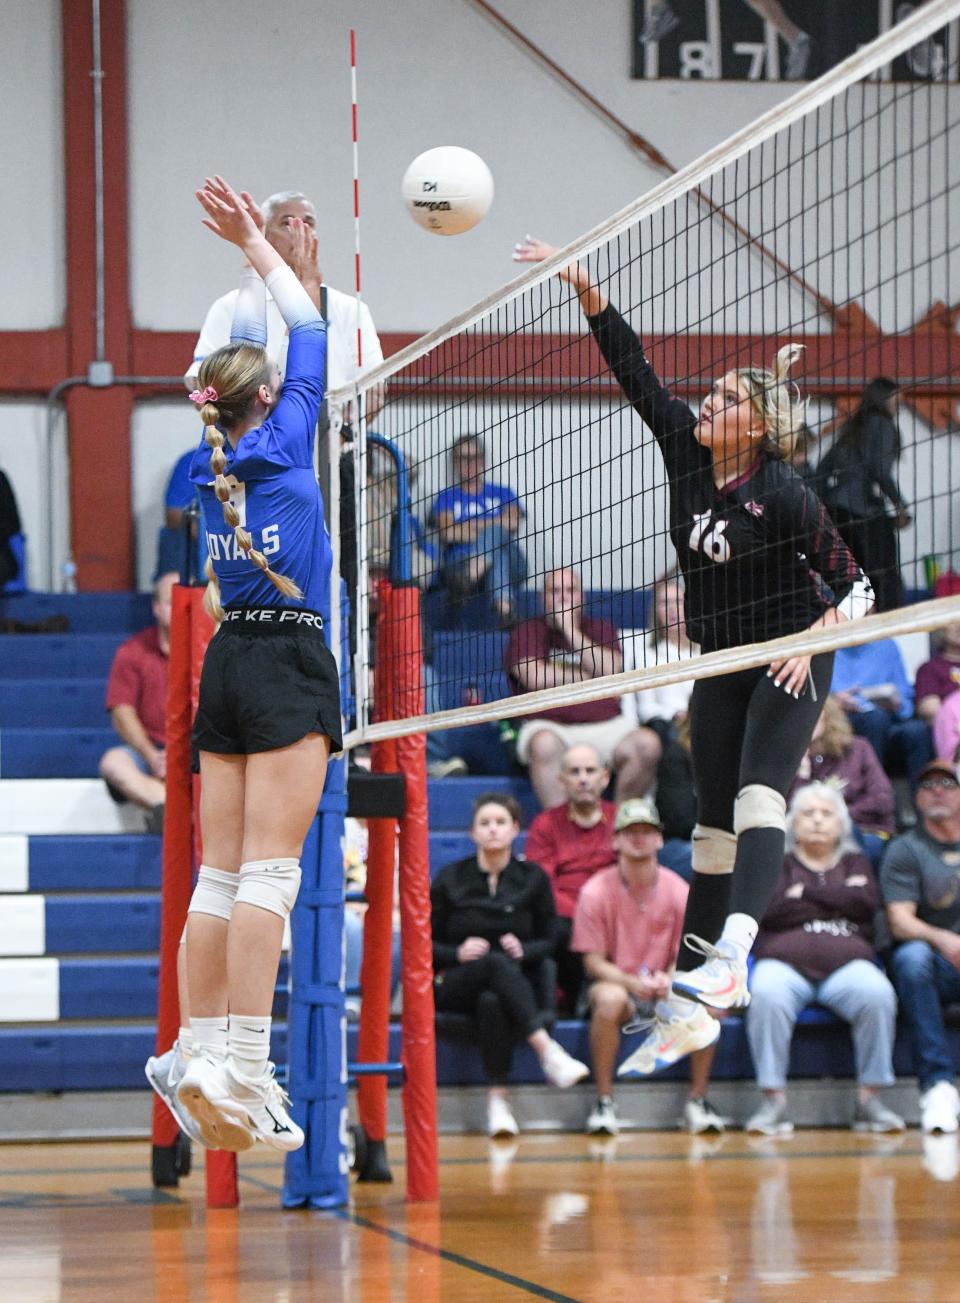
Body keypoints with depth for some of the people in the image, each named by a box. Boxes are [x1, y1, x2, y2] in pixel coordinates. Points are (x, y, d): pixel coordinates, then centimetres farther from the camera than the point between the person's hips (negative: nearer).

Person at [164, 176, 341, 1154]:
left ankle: (209, 1056, 0)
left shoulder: (209, 459, 10)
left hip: (227, 661, 7)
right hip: (287, 666, -7)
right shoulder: (282, 440, -5)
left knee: (221, 873, 3)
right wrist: (257, 247, 17)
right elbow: (308, 332, 8)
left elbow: (247, 351, 25)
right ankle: (240, 1067, -21)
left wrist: (264, 253, 33)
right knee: (269, 870, -13)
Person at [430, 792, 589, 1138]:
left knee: (492, 1002, -39)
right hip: (453, 986, -1)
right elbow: (425, 943, 6)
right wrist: (458, 953, -15)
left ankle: (498, 1098, -39)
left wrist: (524, 950, -12)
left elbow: (548, 941, 10)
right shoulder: (450, 879, 5)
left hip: (513, 986, 1)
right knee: (496, 963, -38)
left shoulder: (533, 879, 8)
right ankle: (548, 1051, -47)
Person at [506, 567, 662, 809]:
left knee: (648, 744, -26)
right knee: (545, 744, -39)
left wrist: (571, 631, -1)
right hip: (549, 724, -3)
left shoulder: (601, 630, 20)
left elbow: (610, 670, -1)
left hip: (605, 723, 3)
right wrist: (583, 675, 3)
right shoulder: (528, 632, 12)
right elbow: (535, 678, -7)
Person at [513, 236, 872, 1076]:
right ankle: (690, 1005, 9)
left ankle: (731, 956, -46)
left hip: (790, 663, -7)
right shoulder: (686, 450, -2)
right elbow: (635, 371, -4)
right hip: (721, 667, 7)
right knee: (713, 827, 7)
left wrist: (817, 636, -28)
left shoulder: (783, 494, -18)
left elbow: (852, 584, -13)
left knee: (758, 796, -27)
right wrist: (587, 291, -11)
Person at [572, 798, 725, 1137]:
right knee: (610, 999, -39)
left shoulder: (678, 891, -2)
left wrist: (668, 979, -22)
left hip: (663, 989, 2)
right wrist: (632, 983, -26)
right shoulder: (596, 892, -9)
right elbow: (593, 961, -7)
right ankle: (604, 1102, -25)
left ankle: (697, 1100, -12)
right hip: (614, 981, -2)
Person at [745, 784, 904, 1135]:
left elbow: (867, 902, 4)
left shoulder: (854, 862, 27)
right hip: (785, 961, -1)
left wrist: (806, 891, 5)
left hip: (846, 963, 1)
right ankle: (773, 1100, -35)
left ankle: (869, 1099, -28)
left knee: (878, 994, -34)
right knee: (766, 995, -38)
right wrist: (838, 901, 5)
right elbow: (770, 910, 0)